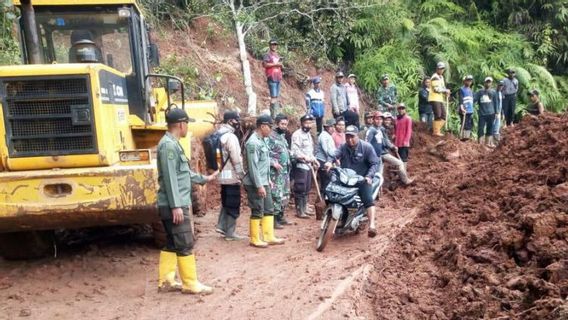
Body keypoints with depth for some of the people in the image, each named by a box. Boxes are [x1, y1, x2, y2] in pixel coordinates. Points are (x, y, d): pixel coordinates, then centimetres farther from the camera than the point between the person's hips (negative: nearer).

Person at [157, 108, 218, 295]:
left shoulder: (173, 144, 16)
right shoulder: (169, 145, -16)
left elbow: (184, 173, 25)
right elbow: (170, 178, -21)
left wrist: (204, 179, 34)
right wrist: (176, 206, -23)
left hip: (177, 204, 10)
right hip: (174, 206, -10)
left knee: (172, 244, 15)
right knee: (185, 245, -3)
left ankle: (166, 281, 23)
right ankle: (190, 284, 6)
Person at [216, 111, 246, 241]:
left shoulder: (220, 135, 12)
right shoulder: (231, 137, -18)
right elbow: (236, 159, -20)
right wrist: (242, 175, -12)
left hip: (223, 175, 9)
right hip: (231, 176, -9)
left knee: (226, 202, 21)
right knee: (233, 205, 0)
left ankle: (222, 226, 21)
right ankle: (230, 233, 6)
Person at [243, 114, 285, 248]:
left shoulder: (262, 140, 12)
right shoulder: (253, 143, -18)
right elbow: (253, 166, -22)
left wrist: (267, 179, 19)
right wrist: (259, 185, -22)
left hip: (263, 182, 10)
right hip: (255, 184, -10)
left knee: (269, 209, 13)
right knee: (257, 211, -1)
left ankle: (269, 237, 21)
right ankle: (255, 239, 11)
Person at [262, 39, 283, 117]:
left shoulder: (277, 55, 21)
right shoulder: (268, 55, -3)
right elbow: (264, 64, -16)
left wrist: (281, 65, 9)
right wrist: (275, 64, -14)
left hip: (278, 78, 8)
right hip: (272, 78, -8)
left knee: (277, 96, 10)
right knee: (274, 97, -12)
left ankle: (277, 113, 15)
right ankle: (273, 114, -11)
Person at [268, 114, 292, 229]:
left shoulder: (283, 136, 16)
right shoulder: (271, 136, -12)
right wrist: (273, 163, -25)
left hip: (285, 171, 9)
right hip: (276, 172, -9)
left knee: (285, 195, 14)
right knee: (276, 195, -9)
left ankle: (281, 216, 24)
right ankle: (274, 219, -3)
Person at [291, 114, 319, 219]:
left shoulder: (308, 134, 19)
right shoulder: (297, 134, -11)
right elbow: (295, 151, -20)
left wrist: (314, 160, 16)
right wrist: (304, 157, -30)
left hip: (308, 165, 9)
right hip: (300, 165, -9)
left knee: (306, 188, 14)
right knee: (300, 189, -6)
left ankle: (304, 208, 23)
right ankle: (299, 211, 0)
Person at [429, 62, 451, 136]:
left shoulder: (441, 77, 22)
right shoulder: (435, 77, -9)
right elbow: (436, 89, -18)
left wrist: (446, 93, 4)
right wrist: (446, 90, -9)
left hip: (440, 99, 10)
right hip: (434, 99, -10)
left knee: (443, 116, 7)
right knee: (438, 116, -12)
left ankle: (438, 130, 14)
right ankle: (436, 131, -6)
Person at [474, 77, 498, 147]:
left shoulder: (493, 92, 4)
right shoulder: (480, 92, 2)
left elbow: (495, 103, 7)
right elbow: (474, 99, -2)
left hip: (491, 114, 1)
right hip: (482, 114, -1)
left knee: (490, 129, 7)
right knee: (480, 129, -4)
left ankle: (488, 143, 15)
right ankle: (480, 143, 1)